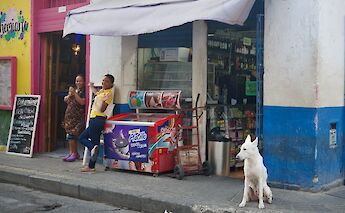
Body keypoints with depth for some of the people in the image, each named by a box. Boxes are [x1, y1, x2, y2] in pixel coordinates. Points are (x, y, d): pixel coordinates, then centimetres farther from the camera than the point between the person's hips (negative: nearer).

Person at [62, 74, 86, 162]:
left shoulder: (84, 91, -5)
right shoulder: (73, 89, 18)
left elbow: (82, 102, -17)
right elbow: (65, 99, 16)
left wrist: (75, 93, -16)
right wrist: (70, 94, -4)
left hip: (78, 117, -7)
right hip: (69, 115, 7)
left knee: (71, 134, -10)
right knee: (70, 134, 7)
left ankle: (73, 153, 0)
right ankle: (73, 153, 15)